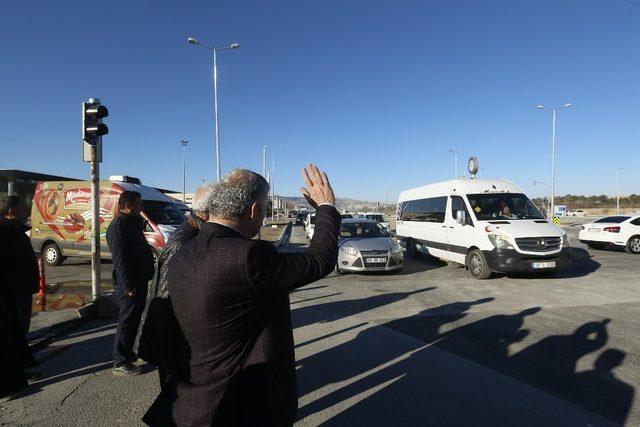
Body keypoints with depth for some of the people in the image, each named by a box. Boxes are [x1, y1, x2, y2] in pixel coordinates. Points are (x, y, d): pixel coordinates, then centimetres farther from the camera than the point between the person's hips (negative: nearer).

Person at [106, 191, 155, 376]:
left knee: (134, 319, 19)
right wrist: (128, 285, -23)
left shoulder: (132, 223, 16)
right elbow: (120, 258, -22)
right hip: (129, 284, -10)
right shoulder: (118, 225, -16)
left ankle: (128, 353, 33)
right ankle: (120, 363, 9)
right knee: (127, 322, -2)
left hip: (139, 281, 10)